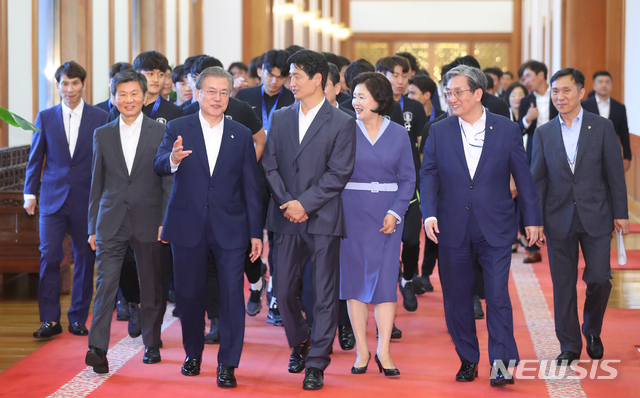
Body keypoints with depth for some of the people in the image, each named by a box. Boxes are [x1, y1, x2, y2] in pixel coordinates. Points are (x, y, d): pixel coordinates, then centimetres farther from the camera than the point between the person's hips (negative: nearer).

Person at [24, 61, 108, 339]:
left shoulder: (100, 118, 2)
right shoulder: (45, 117, 7)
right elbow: (35, 158, 10)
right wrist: (30, 192, 4)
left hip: (88, 199, 0)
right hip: (53, 199, 1)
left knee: (85, 259, 5)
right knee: (49, 257, -7)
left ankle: (78, 319, 16)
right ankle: (50, 320, 0)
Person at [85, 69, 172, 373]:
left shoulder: (160, 133, 2)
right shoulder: (102, 135, 8)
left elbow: (168, 181, 1)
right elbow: (97, 184, 12)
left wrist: (166, 221, -7)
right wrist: (93, 227, 9)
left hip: (148, 222, -1)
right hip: (111, 222, 1)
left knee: (151, 287, 8)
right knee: (105, 283, -9)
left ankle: (152, 345, 23)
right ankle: (98, 349, -13)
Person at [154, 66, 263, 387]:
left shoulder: (241, 135, 6)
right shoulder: (177, 129, 2)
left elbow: (251, 187, 7)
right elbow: (158, 165, -13)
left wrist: (256, 233, 4)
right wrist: (173, 159, -38)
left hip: (229, 227, 0)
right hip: (188, 227, 0)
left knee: (232, 294, -6)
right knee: (189, 294, 9)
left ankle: (227, 364, 0)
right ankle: (193, 354, 28)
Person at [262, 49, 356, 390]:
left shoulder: (342, 123, -2)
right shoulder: (280, 119, 11)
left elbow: (338, 173, -8)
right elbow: (270, 166, 7)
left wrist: (305, 203, -14)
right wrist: (287, 203, -7)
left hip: (323, 219, -4)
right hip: (287, 220, 4)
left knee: (324, 295, -1)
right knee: (283, 290, 6)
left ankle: (316, 364, 6)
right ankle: (299, 345, 30)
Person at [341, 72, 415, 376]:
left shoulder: (398, 134, 3)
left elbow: (407, 178, 4)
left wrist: (395, 213, -8)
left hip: (387, 216, 0)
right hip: (352, 212, 0)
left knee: (385, 279, -4)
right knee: (355, 279, 2)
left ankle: (383, 352, 1)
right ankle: (362, 351, 8)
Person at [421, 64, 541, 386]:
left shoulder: (507, 130, 1)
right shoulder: (439, 132, 5)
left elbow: (523, 176, 4)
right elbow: (428, 175, 3)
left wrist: (531, 218, 3)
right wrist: (429, 213, -12)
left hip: (495, 228, -2)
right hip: (452, 229, 2)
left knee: (498, 295, -7)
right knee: (456, 297, 7)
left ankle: (501, 362, -4)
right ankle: (468, 359, 20)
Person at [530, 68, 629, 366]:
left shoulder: (602, 127, 0)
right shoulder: (544, 133, 5)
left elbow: (615, 173, 2)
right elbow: (537, 179, 7)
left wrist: (621, 214, -1)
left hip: (596, 217, -1)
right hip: (559, 219, 1)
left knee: (599, 279, -5)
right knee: (563, 285, 4)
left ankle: (592, 330, 22)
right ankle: (569, 346, 15)